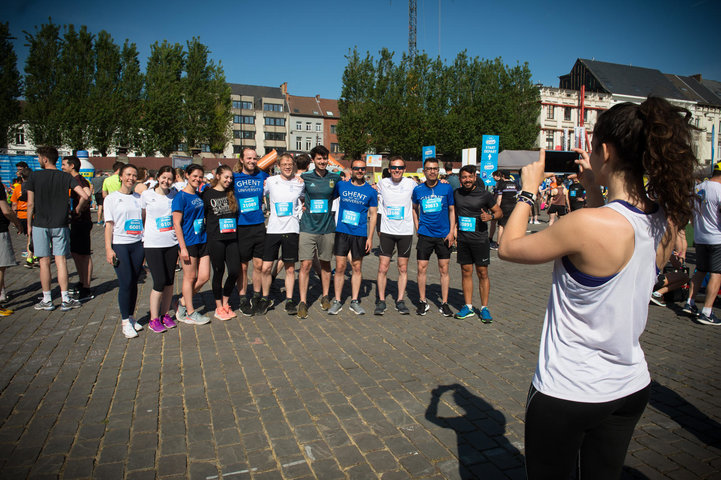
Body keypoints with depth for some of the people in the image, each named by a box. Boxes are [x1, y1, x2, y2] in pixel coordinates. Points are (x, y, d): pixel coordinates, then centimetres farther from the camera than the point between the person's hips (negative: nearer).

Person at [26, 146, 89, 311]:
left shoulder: (34, 176, -4)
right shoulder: (66, 177, -1)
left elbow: (30, 204, -3)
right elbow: (84, 196, -11)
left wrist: (29, 225, 8)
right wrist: (77, 210, 5)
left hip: (40, 225, -1)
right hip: (60, 225, 1)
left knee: (44, 261, 5)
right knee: (61, 260, 5)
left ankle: (47, 300, 12)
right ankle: (65, 299, 5)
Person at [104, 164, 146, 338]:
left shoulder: (138, 198, 12)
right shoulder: (111, 198, 2)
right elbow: (109, 225, -1)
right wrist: (108, 248, -7)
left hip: (138, 244, 4)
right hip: (119, 244, -4)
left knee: (134, 282, 6)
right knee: (126, 283, -8)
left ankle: (130, 317, 19)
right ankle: (125, 321, 3)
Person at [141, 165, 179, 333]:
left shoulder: (174, 195, 7)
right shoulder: (146, 195, 0)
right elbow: (142, 217, 8)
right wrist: (141, 236, 4)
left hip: (171, 243, 3)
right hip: (152, 244, -3)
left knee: (170, 281, 7)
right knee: (159, 282, -7)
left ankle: (165, 314, 23)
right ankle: (154, 319, 9)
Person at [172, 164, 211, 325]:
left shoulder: (200, 196, 12)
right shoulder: (180, 197, -9)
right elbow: (176, 224, -12)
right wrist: (183, 248, -15)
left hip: (203, 241, 7)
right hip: (189, 243, -7)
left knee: (204, 276, 6)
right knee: (190, 277, 3)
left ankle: (183, 302, 26)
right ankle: (190, 313, 16)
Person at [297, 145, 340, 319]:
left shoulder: (334, 178, 5)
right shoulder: (305, 177, 2)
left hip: (327, 227, 2)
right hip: (308, 227, -1)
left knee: (325, 264, 12)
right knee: (305, 264, -5)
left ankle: (325, 297, 27)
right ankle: (303, 302, 3)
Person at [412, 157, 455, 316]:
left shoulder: (447, 188, -1)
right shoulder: (418, 190, 1)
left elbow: (452, 210, 6)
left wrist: (451, 232, -3)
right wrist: (417, 228, 9)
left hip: (444, 235, 0)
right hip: (425, 235, 1)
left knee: (444, 270, 5)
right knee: (421, 268, 1)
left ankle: (444, 303, 15)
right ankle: (423, 302, 15)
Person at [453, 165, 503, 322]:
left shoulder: (485, 194, -5)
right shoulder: (456, 193, 6)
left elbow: (499, 212, 3)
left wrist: (490, 216, -17)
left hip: (480, 239, -3)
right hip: (462, 239, 3)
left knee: (482, 273, 1)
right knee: (466, 272, 7)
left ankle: (484, 308, 11)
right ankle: (468, 307, 16)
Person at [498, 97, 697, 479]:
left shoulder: (588, 224, -28)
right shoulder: (666, 219, -6)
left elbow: (508, 247, -15)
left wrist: (528, 190, -3)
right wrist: (593, 189, 9)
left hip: (567, 393, -7)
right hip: (631, 388, 7)